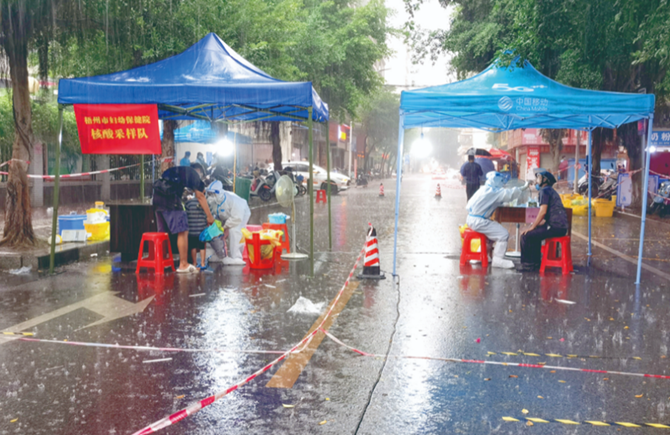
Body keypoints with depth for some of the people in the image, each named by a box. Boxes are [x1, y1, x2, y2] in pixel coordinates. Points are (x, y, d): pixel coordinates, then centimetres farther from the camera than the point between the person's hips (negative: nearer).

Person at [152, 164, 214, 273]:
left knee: (162, 232, 15)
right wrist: (209, 216, 18)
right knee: (182, 232, -1)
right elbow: (200, 197, 12)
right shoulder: (194, 174, 13)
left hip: (157, 198, 8)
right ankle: (183, 264, 0)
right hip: (170, 199, -8)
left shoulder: (177, 170, 33)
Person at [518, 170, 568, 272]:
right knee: (534, 234, 27)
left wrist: (532, 227, -10)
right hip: (560, 226, 11)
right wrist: (535, 225, 19)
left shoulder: (545, 190, -7)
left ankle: (527, 264, -3)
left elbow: (543, 211, -16)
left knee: (526, 236, -11)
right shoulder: (551, 191, 24)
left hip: (555, 227, -11)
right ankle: (536, 262, 26)